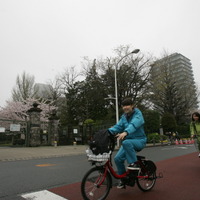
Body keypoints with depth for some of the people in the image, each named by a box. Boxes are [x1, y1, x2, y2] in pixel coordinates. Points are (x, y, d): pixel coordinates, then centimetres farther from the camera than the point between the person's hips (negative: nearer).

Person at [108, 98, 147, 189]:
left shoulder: (138, 114, -11)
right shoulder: (124, 116, 10)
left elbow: (134, 124, -31)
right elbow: (118, 126, -2)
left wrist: (125, 132, -50)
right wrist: (108, 131, -21)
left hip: (139, 140, -6)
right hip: (129, 141, 6)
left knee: (126, 143, -37)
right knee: (118, 158, -9)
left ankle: (133, 163, -19)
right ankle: (123, 180, 10)